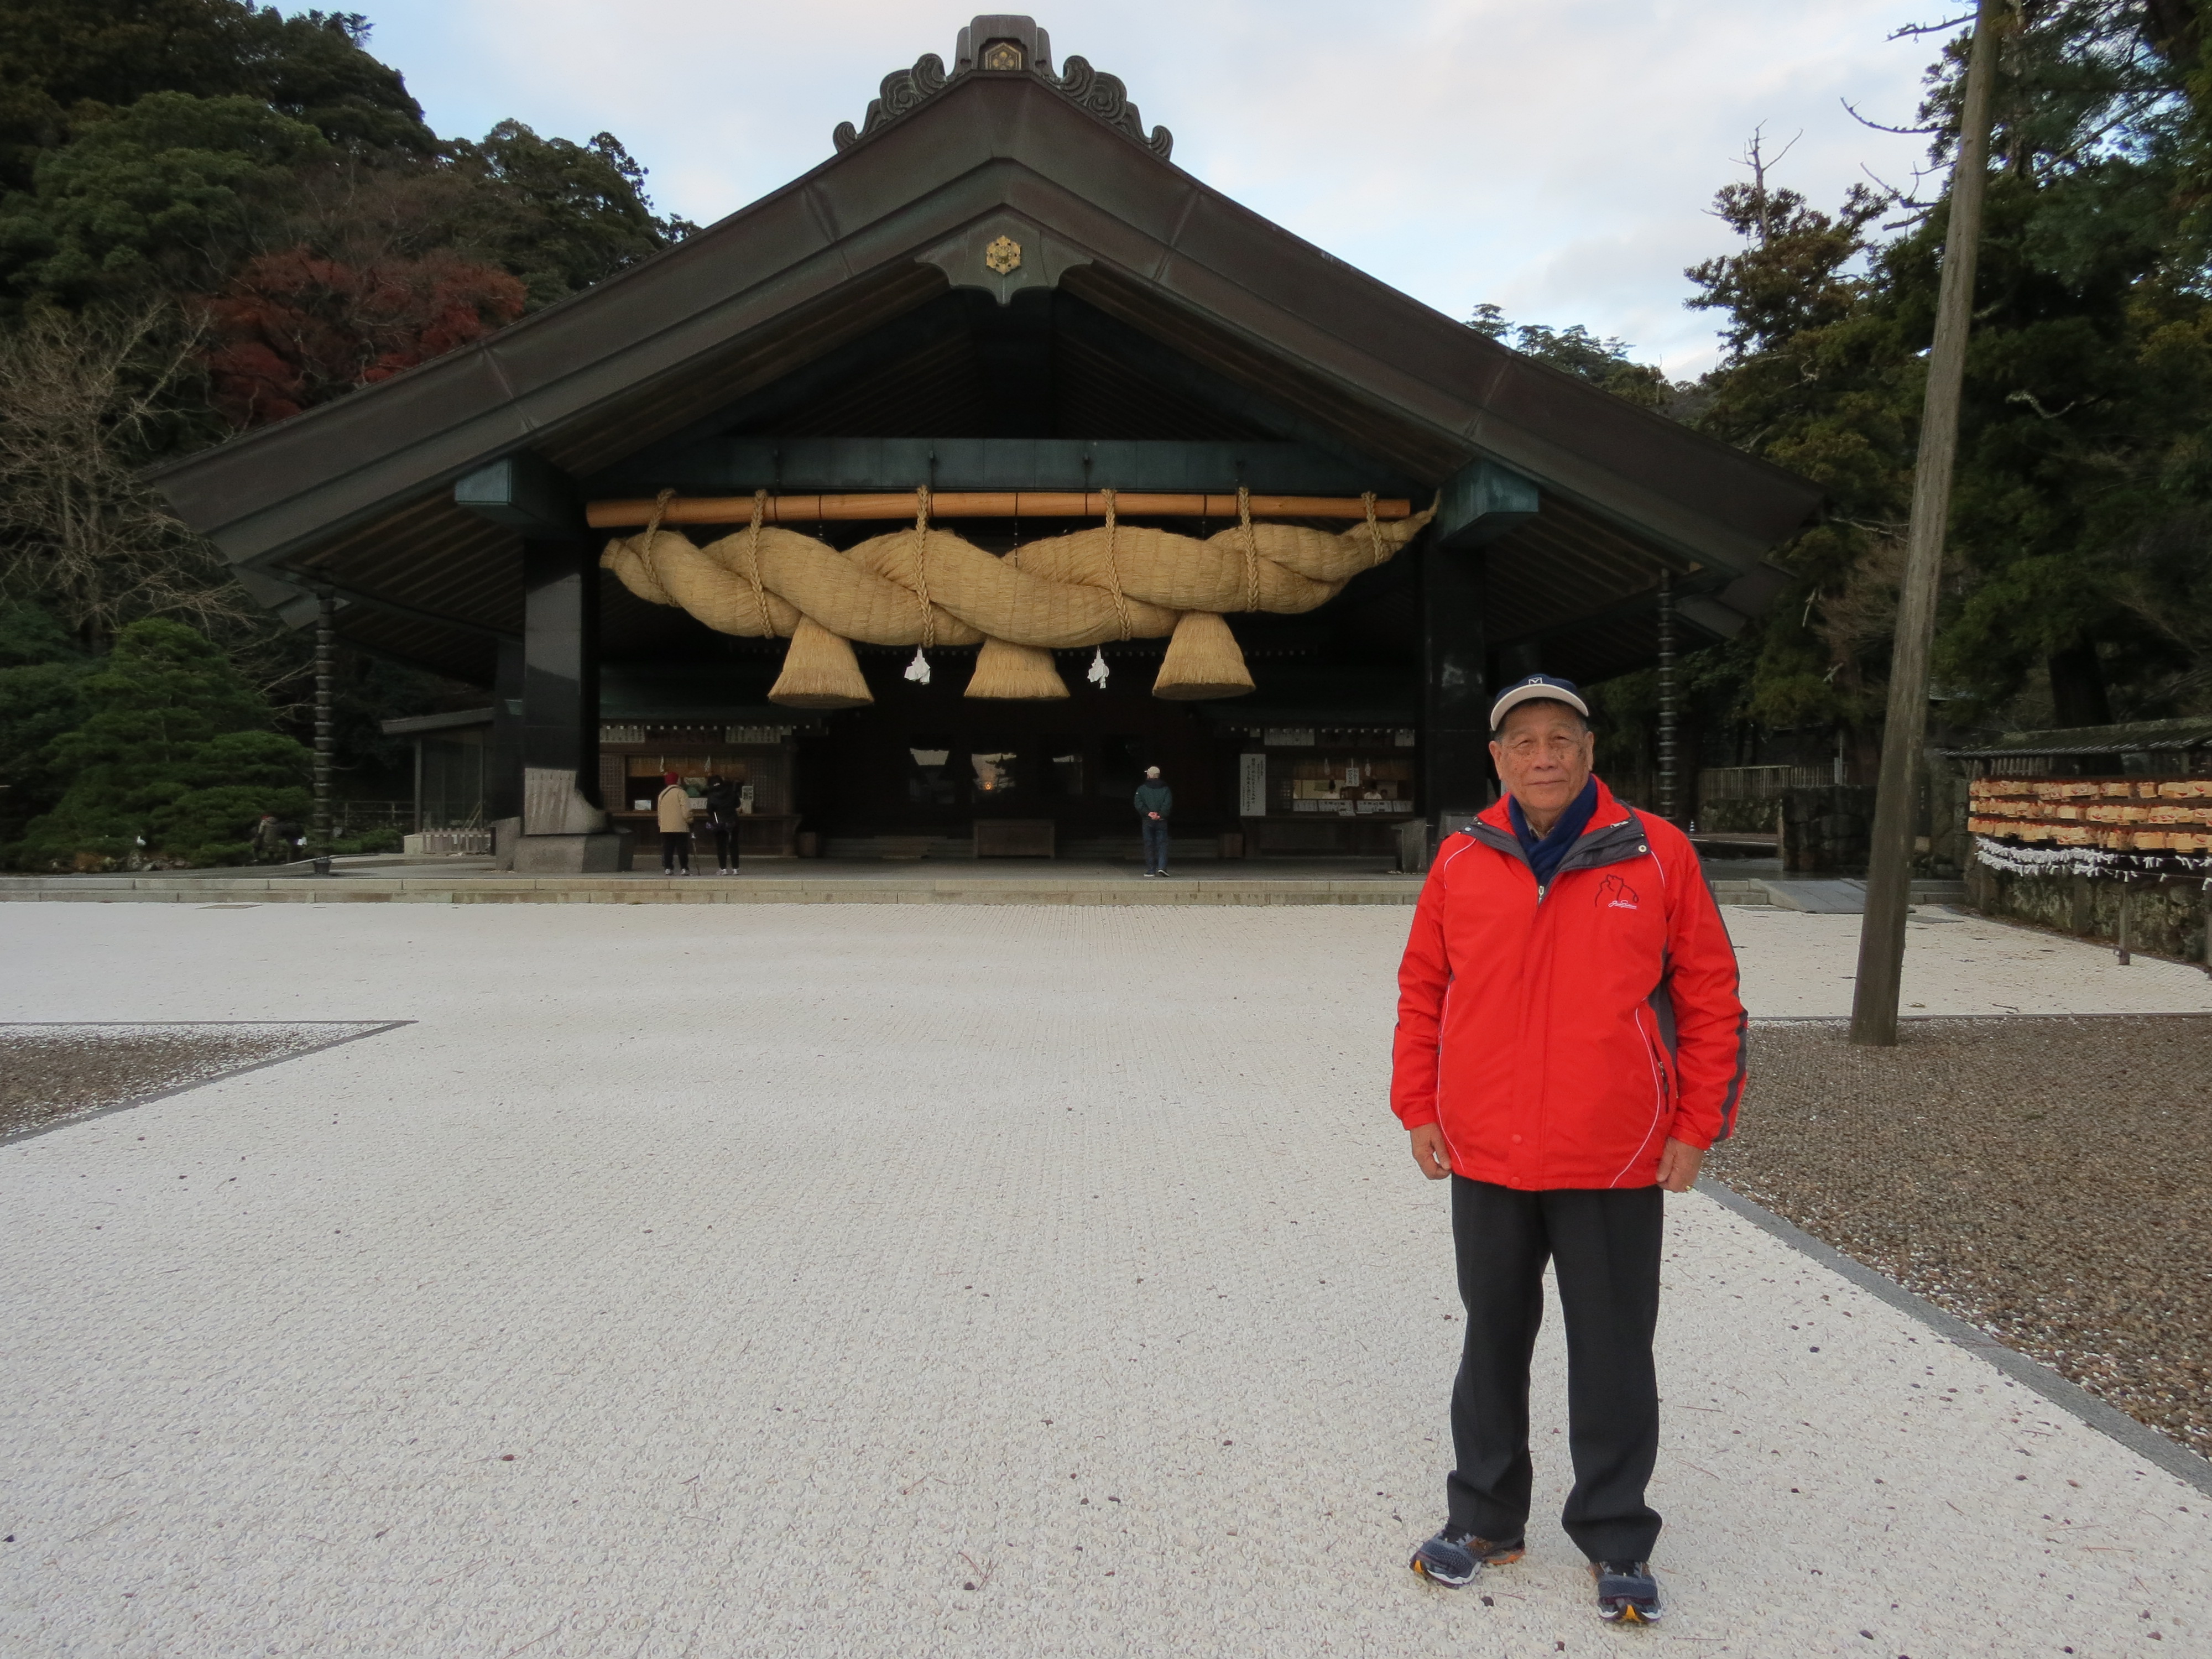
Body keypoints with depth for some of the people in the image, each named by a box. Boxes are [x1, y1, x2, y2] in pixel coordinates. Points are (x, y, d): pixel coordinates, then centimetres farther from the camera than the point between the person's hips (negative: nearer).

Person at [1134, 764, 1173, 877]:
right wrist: (1160, 815, -11)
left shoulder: (1142, 789, 3)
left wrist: (1148, 813, -10)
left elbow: (1139, 804, -8)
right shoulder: (1165, 789, 5)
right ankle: (1162, 866, -13)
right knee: (1162, 843, 3)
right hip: (1161, 821, 0)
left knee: (1149, 844, 5)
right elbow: (1168, 804, -7)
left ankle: (1151, 870, 4)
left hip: (1147, 821, 0)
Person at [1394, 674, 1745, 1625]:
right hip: (1485, 1160, 2)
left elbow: (1710, 996, -2)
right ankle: (1486, 1520, 33)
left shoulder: (1657, 854, -5)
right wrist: (1417, 1109, 3)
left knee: (1612, 1359, 10)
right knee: (1493, 1344, 16)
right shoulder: (1461, 862, 1)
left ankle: (1615, 1543, 27)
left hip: (1616, 1165, -2)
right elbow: (1422, 991, 7)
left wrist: (1695, 1126, -4)